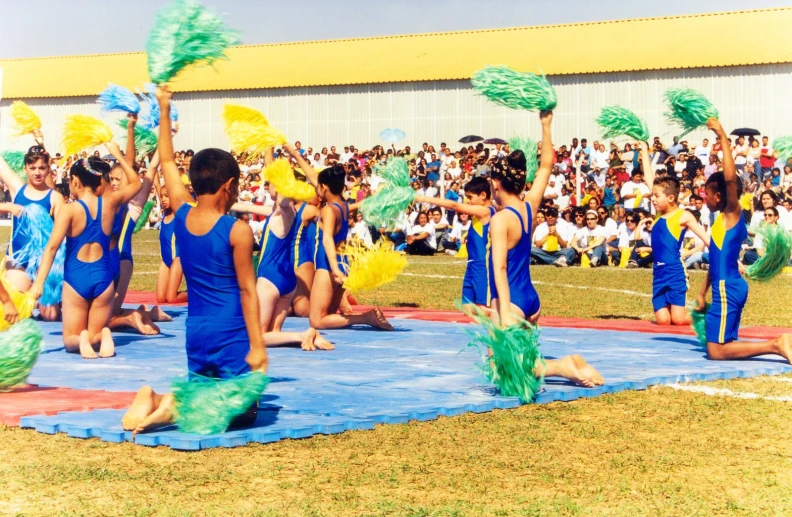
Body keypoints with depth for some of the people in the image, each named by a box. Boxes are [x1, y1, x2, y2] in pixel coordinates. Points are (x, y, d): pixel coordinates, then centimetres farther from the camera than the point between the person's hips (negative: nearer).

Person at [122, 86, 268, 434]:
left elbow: (167, 162, 14)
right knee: (243, 412, 2)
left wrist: (164, 109, 18)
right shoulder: (238, 231, -13)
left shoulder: (181, 216, 2)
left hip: (195, 333, 6)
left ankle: (155, 402, -11)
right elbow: (247, 291, -11)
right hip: (232, 335, -6)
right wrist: (257, 346, -7)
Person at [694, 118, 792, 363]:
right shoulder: (722, 220, 18)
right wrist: (703, 292, 24)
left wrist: (723, 137, -23)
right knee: (720, 344, 12)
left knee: (717, 351, -11)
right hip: (726, 288, 10)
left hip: (728, 290, -10)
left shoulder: (733, 213, -8)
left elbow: (730, 178, -24)